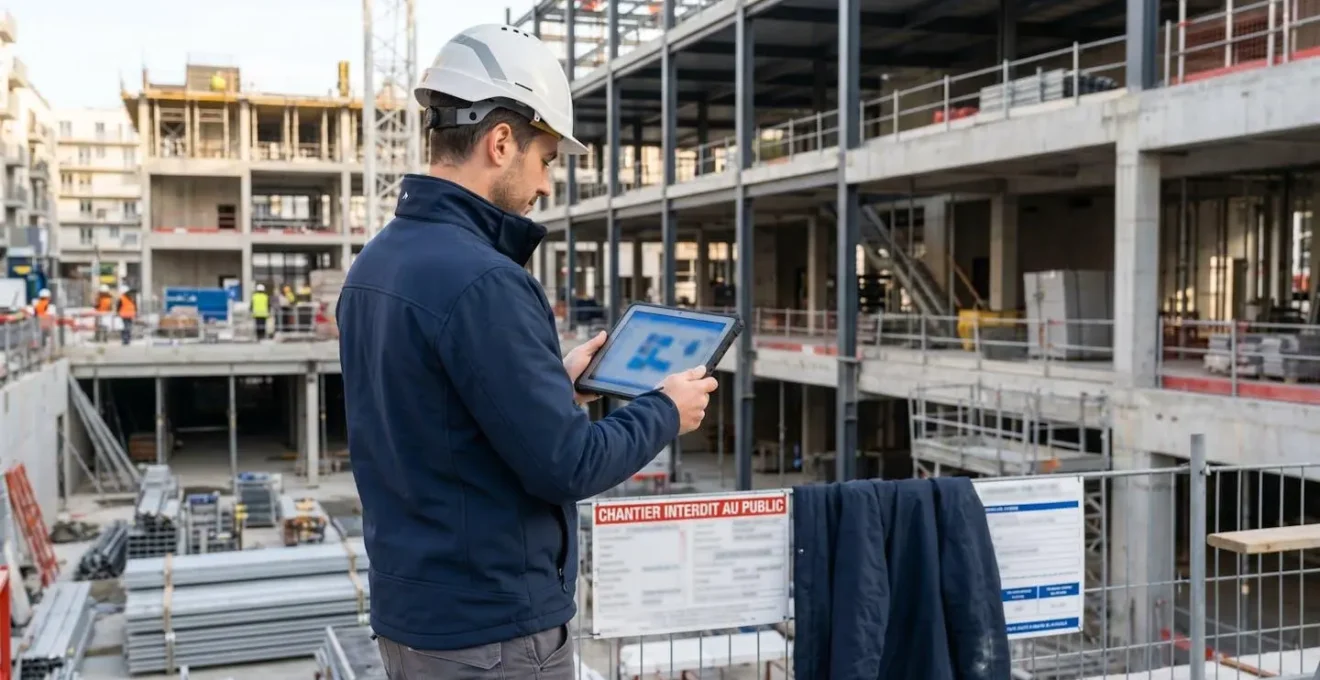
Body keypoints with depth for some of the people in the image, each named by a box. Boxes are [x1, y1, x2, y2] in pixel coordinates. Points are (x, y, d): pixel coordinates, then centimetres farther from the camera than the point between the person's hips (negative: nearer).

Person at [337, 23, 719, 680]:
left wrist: (552, 378, 17)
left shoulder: (373, 263, 5)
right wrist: (665, 411, -6)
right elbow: (567, 466, -22)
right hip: (492, 627, -9)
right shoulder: (480, 281, -24)